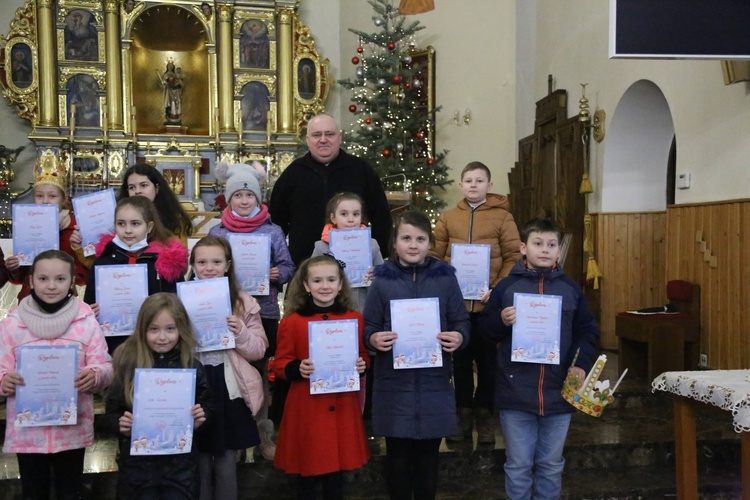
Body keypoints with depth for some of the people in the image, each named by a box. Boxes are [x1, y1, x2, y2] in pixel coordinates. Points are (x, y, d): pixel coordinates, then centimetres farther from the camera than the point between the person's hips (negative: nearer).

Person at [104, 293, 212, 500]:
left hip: (180, 462, 1)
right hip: (137, 462, 0)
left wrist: (201, 418, -14)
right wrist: (120, 423, -19)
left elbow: (207, 405, 6)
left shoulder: (193, 367, -3)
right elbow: (110, 412, 1)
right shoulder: (128, 366, -5)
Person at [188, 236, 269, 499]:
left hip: (230, 389, 0)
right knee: (199, 462, 10)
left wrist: (241, 332, -17)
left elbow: (259, 350, 0)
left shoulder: (244, 302, 1)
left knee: (226, 463, 9)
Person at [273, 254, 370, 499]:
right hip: (306, 408, -2)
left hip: (343, 406, 2)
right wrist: (297, 369, -21)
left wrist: (362, 365, -9)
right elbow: (280, 365, -2)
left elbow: (364, 356, 12)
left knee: (337, 472, 13)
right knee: (307, 473, 9)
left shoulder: (355, 319, 2)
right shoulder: (292, 322, -6)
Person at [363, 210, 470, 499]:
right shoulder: (382, 281, 0)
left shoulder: (445, 278, 2)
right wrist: (373, 340, -19)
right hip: (393, 385, -1)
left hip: (434, 384, 1)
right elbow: (367, 327, 2)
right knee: (397, 456, 8)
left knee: (428, 455, 11)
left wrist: (459, 338, -17)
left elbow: (462, 323, 5)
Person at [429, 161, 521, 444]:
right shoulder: (448, 218, 7)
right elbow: (435, 256, 6)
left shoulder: (502, 216, 0)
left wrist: (497, 288, -15)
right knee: (460, 360, 11)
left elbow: (513, 257, -4)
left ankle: (485, 415, 23)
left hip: (488, 302, -2)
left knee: (487, 360, 9)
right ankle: (463, 413, 24)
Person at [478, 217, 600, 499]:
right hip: (516, 394, -2)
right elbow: (485, 330, 4)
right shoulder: (506, 286, -2)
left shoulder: (570, 289, 4)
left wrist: (581, 364, -6)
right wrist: (501, 322, -17)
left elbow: (587, 332, 9)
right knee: (518, 466, 9)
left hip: (558, 393, 2)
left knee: (551, 466, 15)